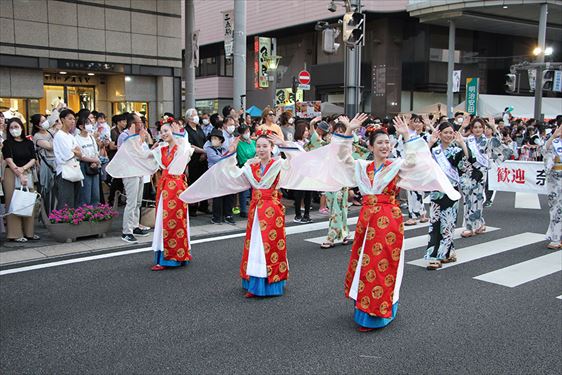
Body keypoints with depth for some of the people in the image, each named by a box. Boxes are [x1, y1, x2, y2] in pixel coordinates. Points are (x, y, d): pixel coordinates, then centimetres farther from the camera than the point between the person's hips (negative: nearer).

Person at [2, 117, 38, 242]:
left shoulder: (29, 143, 11)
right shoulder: (7, 143, 1)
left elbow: (33, 159, 5)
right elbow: (9, 161, -9)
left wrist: (23, 168, -13)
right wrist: (20, 175, -16)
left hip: (27, 174, 4)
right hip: (12, 175, -3)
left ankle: (28, 232, 10)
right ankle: (16, 234, -2)